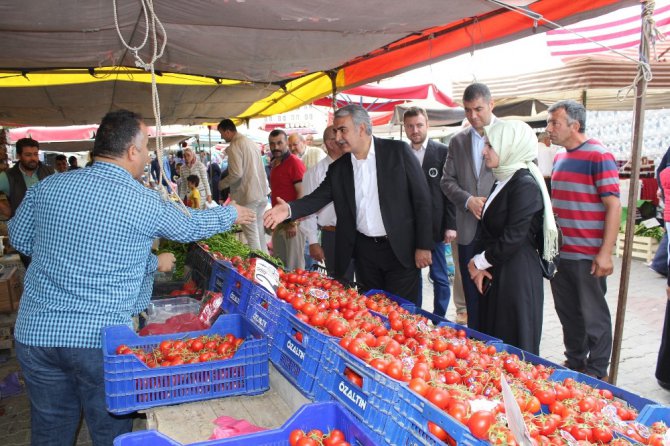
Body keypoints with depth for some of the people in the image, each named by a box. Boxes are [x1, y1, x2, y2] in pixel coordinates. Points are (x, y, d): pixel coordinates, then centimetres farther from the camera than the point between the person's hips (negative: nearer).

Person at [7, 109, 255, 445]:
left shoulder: (45, 188, 0)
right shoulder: (146, 203, -10)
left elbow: (20, 238, 14)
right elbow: (192, 227, 6)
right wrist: (232, 214, 26)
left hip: (35, 330, 4)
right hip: (100, 336, -4)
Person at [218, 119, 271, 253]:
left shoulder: (234, 146, -13)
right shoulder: (251, 142, 13)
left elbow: (237, 173, -20)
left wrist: (222, 184, -5)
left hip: (248, 195, -8)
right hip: (261, 192, 8)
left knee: (251, 232, -2)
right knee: (259, 230, 17)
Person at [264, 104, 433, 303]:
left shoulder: (398, 151, -7)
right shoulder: (338, 168, 5)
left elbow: (422, 198, -6)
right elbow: (318, 197, 2)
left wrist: (423, 246, -9)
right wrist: (289, 209, -19)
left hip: (400, 248, -4)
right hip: (364, 250, 4)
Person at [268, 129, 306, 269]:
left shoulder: (294, 162, -12)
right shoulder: (275, 164, 14)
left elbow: (302, 193, -17)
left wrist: (293, 222, -18)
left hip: (292, 222, -8)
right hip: (278, 222, 9)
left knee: (294, 266, -2)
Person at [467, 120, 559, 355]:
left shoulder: (525, 185, -16)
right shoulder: (503, 181, 12)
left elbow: (513, 238, -20)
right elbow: (486, 228, 12)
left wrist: (480, 262, -7)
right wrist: (479, 263, -2)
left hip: (518, 277, -9)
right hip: (495, 274, 9)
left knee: (514, 342, 3)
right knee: (492, 339, 16)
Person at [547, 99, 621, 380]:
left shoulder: (599, 157, -12)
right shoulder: (559, 158, 12)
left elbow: (614, 205, -15)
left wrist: (605, 252, -20)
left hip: (588, 256, -7)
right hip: (559, 252, 8)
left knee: (593, 315, 6)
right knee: (568, 313, 17)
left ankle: (596, 373, 20)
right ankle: (574, 363, 33)